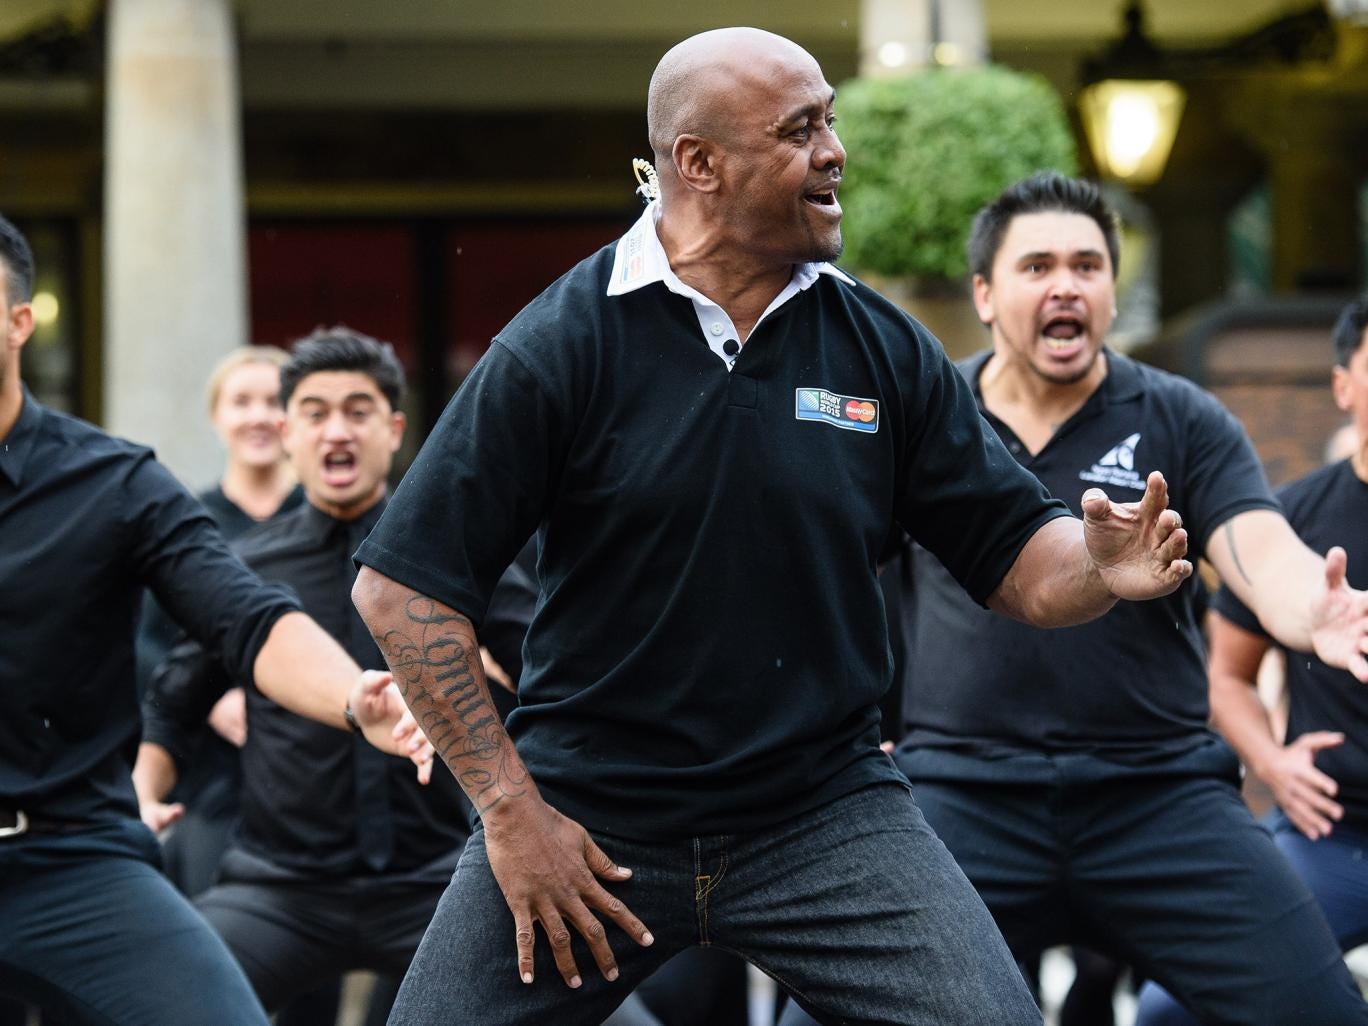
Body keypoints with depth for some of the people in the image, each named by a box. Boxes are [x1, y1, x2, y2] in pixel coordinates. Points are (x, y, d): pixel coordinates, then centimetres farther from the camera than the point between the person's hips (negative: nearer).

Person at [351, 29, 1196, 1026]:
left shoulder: (884, 349, 3)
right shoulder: (562, 345, -7)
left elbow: (1018, 556, 4)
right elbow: (401, 586, -7)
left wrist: (1102, 564, -19)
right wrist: (509, 808, -10)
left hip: (826, 814, 2)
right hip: (585, 816, -1)